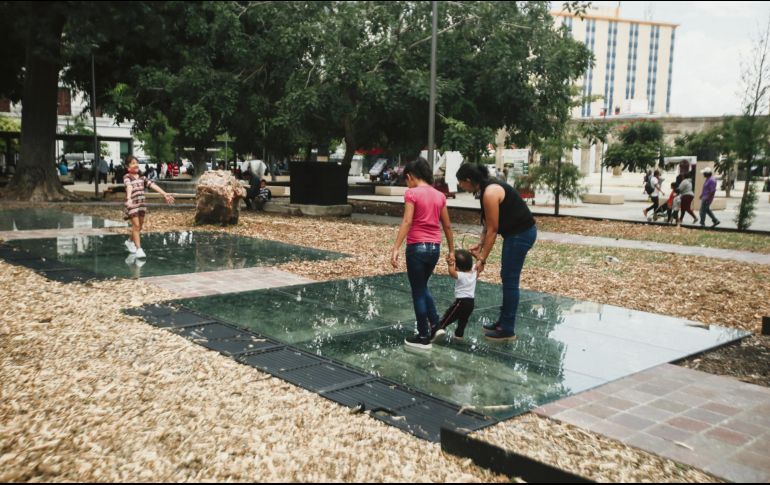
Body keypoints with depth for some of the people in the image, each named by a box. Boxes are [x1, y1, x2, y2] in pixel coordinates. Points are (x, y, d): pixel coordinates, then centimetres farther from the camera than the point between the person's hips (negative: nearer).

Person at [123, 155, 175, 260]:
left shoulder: (142, 177, 8)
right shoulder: (127, 177, -10)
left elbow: (153, 185, 1)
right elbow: (129, 187, -30)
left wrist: (164, 194, -6)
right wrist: (129, 198, -47)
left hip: (141, 203, 6)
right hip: (132, 204, -6)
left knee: (140, 226, 13)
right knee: (136, 225, -9)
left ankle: (130, 242, 37)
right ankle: (138, 249, -6)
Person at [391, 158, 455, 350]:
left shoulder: (412, 193, -8)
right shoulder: (439, 195, 9)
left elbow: (407, 222, -19)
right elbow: (447, 225, 12)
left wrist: (396, 248, -22)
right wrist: (451, 250, 19)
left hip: (417, 247, -6)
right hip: (434, 248, 6)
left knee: (418, 292, 6)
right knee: (423, 287, 25)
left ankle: (424, 337, 11)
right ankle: (435, 325, 22)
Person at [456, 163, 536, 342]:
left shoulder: (490, 193, -22)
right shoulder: (487, 188, 8)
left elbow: (492, 230, -20)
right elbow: (488, 223, 12)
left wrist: (482, 259, -16)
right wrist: (480, 245, 5)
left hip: (521, 233, -10)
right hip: (515, 232, 10)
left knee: (510, 279, -5)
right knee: (507, 277, 15)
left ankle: (508, 330, 2)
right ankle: (504, 321, 25)